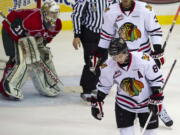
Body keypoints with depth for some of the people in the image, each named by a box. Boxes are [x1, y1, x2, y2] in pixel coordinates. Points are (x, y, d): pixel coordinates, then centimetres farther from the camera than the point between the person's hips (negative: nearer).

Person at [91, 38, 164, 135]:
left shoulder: (143, 60, -26)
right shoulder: (109, 66, -16)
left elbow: (157, 79, -14)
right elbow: (103, 86, 2)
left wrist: (156, 99, -14)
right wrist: (96, 103, 2)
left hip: (147, 102, -2)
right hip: (125, 104, 2)